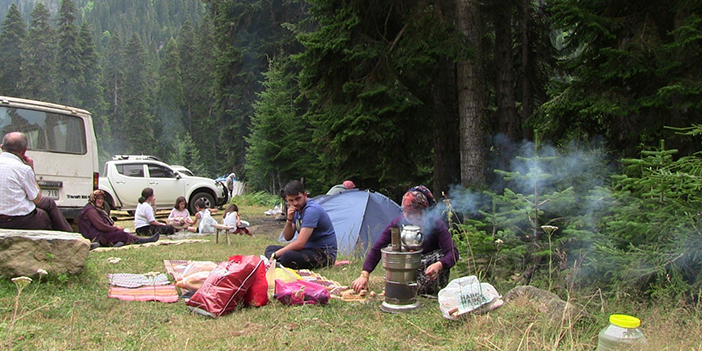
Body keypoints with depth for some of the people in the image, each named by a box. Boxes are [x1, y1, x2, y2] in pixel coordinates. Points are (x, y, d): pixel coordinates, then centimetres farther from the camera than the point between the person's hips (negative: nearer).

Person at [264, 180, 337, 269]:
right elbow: (287, 238, 8)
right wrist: (289, 220, -11)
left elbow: (300, 244, -25)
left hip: (325, 254, -10)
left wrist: (275, 254, -18)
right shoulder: (297, 210, 9)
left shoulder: (311, 210, -21)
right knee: (270, 249, 10)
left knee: (287, 257, -35)